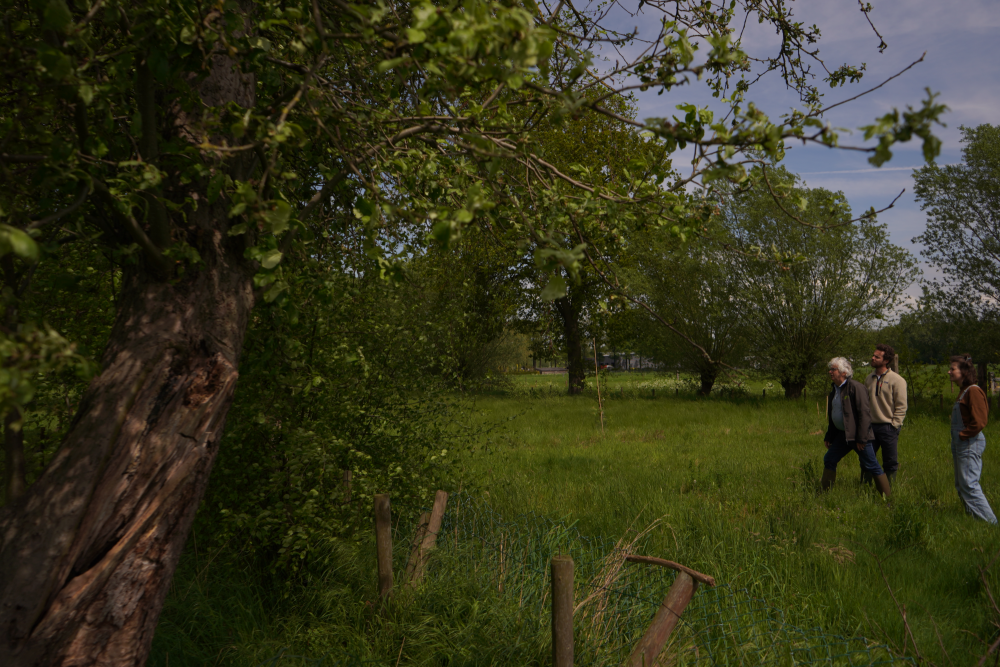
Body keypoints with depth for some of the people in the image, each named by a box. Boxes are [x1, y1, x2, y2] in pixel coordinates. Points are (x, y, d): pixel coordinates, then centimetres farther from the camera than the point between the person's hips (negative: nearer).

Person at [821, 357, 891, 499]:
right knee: (829, 461, 10)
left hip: (857, 435, -9)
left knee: (872, 467, -4)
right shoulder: (834, 390, 12)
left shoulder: (855, 387, -15)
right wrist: (828, 436, 18)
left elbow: (864, 414, -18)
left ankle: (887, 499, 4)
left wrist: (861, 439, -21)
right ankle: (826, 492, 20)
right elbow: (832, 416, 20)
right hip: (841, 435, 9)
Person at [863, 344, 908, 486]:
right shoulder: (869, 379, 10)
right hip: (870, 426, 5)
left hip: (888, 428, -5)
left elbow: (901, 406, -7)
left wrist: (894, 424, -11)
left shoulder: (897, 380, -6)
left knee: (890, 462, 4)